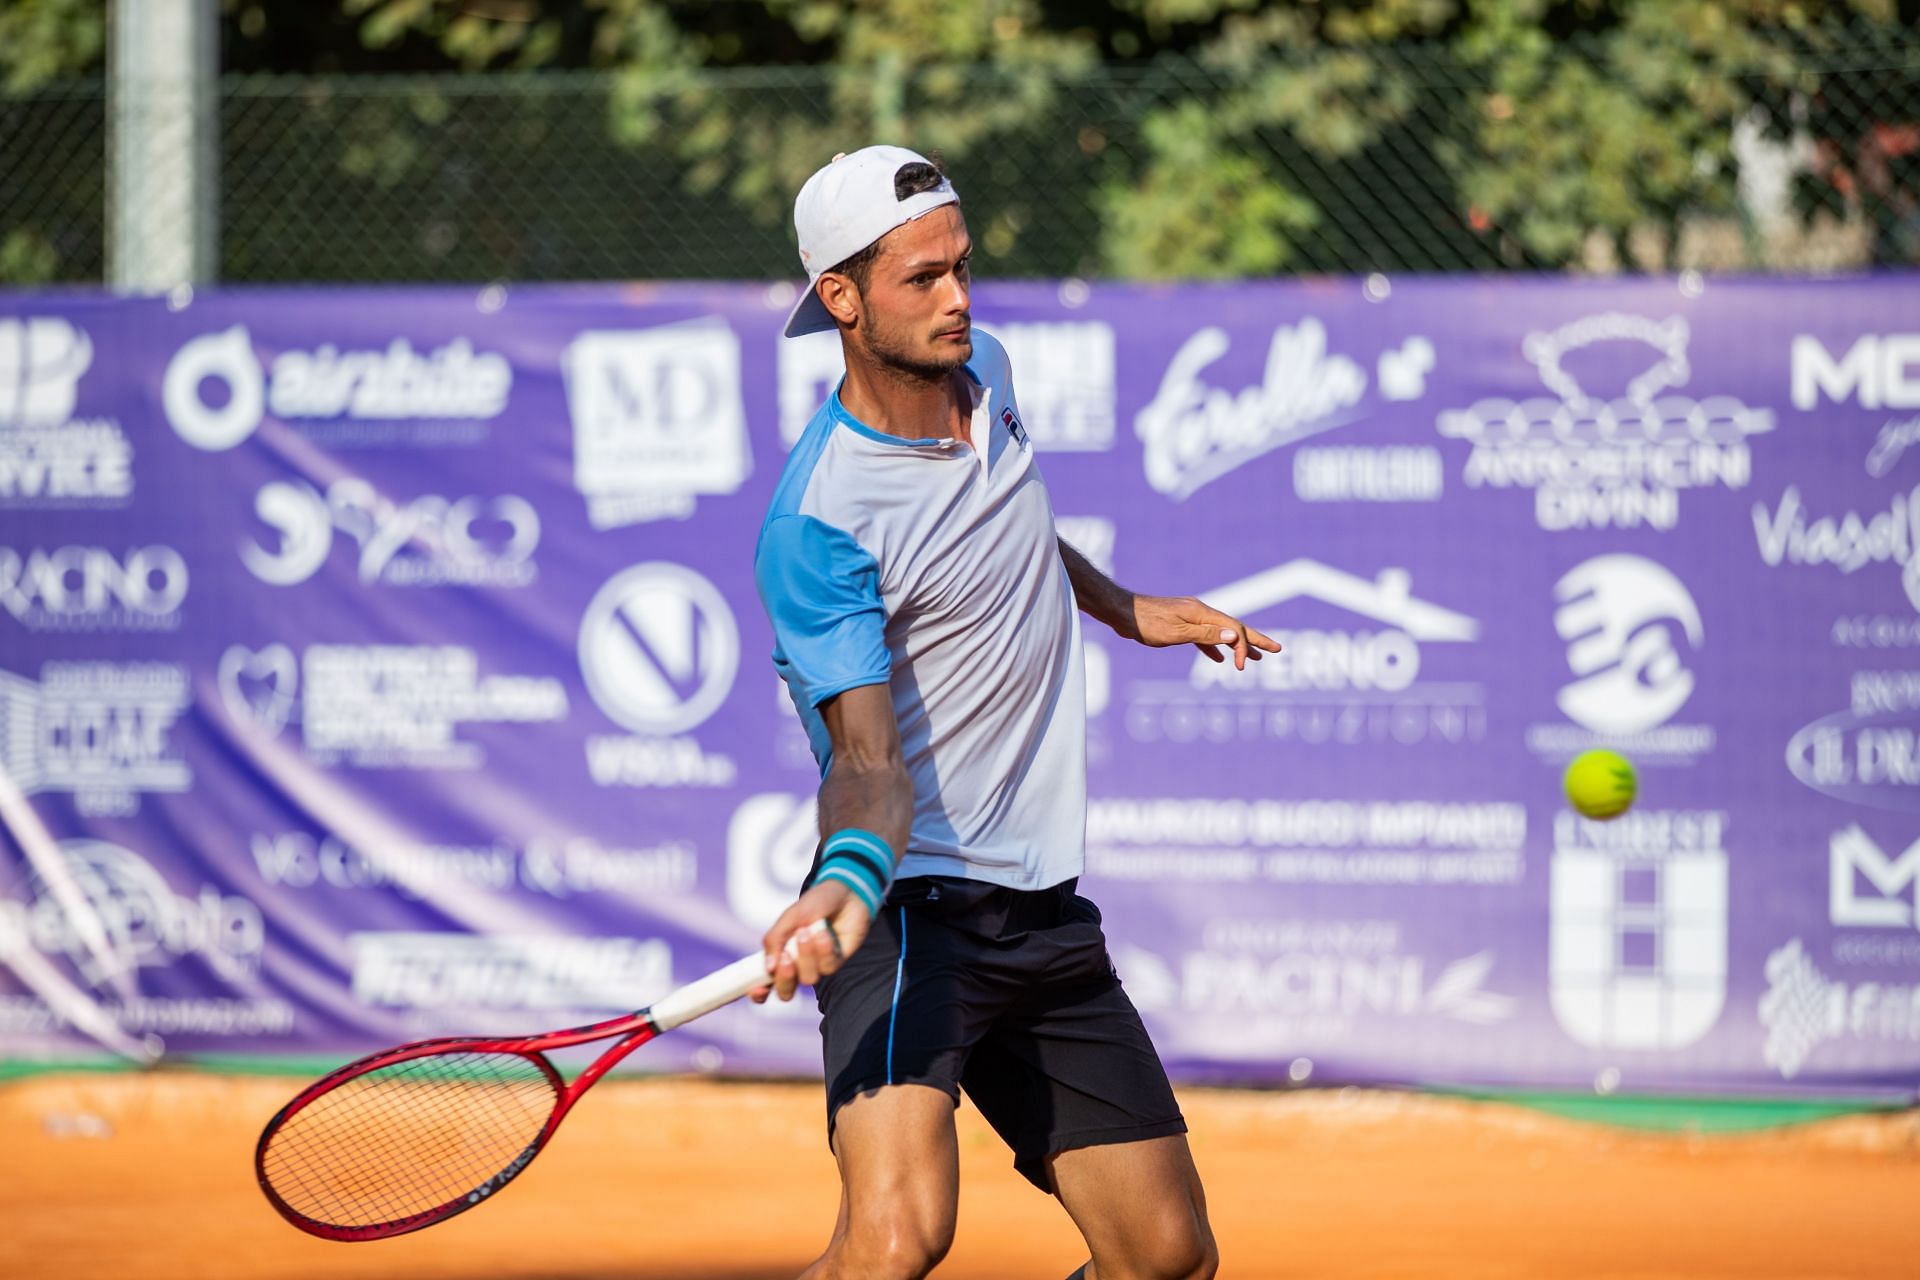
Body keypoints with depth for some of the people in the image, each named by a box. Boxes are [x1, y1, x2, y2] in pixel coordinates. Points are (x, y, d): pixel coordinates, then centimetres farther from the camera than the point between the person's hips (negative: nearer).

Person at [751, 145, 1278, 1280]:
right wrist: (851, 878, -44)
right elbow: (868, 754, -25)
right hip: (913, 914, -8)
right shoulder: (817, 526, -19)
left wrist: (1126, 608, 34)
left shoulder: (983, 372, 6)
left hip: (1048, 910, 8)